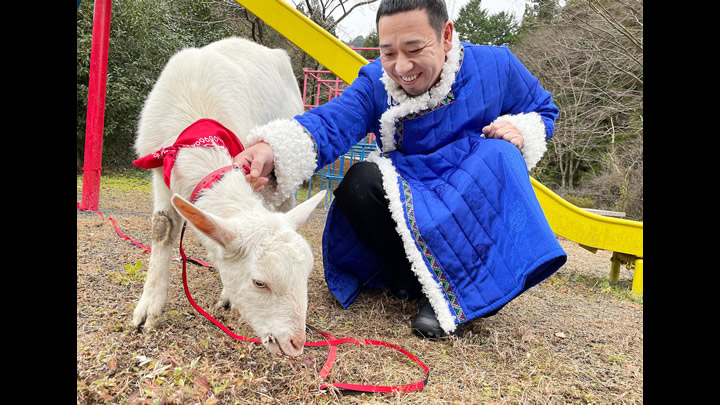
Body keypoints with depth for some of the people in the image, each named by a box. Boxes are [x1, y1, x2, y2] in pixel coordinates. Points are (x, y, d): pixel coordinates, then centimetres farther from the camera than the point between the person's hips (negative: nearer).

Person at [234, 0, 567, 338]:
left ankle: (453, 292, -23)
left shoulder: (495, 67, -10)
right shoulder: (375, 82, -10)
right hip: (407, 204, 1)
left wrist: (523, 132, -18)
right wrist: (273, 149, -50)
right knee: (359, 183, -27)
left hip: (477, 206, 0)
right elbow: (332, 123, -29)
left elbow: (542, 110, 7)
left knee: (500, 156, -31)